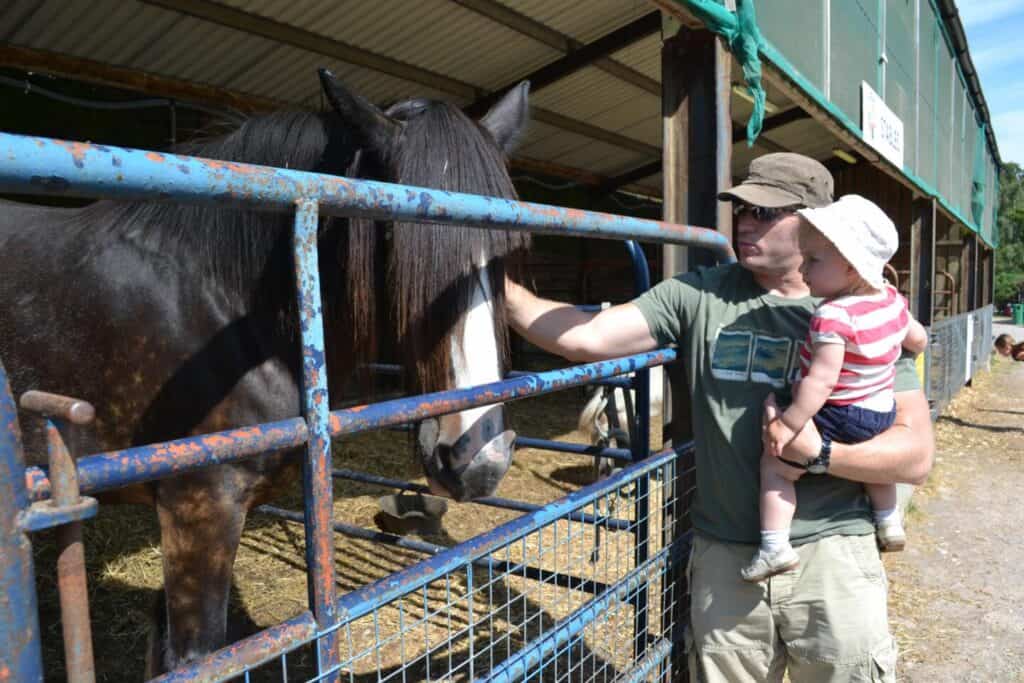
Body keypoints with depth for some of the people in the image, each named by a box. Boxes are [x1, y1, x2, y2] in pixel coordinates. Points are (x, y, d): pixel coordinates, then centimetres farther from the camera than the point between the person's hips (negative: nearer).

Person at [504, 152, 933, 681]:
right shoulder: (698, 297, -2)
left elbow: (917, 456, -5)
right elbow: (584, 339, -13)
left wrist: (819, 453, -20)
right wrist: (498, 285, -23)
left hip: (831, 556, 0)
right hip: (724, 558, 1)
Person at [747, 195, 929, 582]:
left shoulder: (833, 316, -27)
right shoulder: (892, 299, -1)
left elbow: (822, 380, -31)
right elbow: (918, 339, 15)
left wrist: (788, 424, -28)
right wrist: (896, 352, 37)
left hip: (839, 419, -9)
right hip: (882, 414, 9)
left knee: (775, 464, -3)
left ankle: (774, 547, -9)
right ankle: (889, 524, 50)